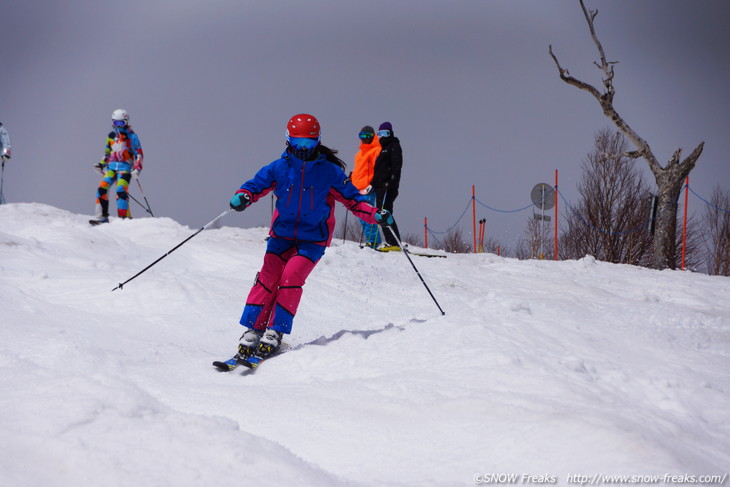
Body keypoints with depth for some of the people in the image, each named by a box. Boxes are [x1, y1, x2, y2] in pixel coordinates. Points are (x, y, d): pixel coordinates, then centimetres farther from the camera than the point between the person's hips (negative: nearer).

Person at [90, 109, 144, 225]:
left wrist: (137, 168, -14)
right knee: (102, 188, -12)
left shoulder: (131, 136, 0)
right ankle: (102, 217, -8)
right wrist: (101, 164, 12)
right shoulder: (111, 136, 15)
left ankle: (124, 217, -19)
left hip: (125, 167, -5)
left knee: (121, 191, -22)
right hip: (112, 166, 5)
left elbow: (139, 154, -1)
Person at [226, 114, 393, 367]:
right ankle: (252, 331, -11)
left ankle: (276, 332, -14)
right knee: (268, 277, -14)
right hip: (282, 234, 2)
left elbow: (352, 199, 0)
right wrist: (243, 197, -22)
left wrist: (375, 214, -15)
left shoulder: (329, 172, -5)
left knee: (291, 276, -21)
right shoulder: (279, 168, -1)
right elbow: (256, 185, 2)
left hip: (313, 238, -2)